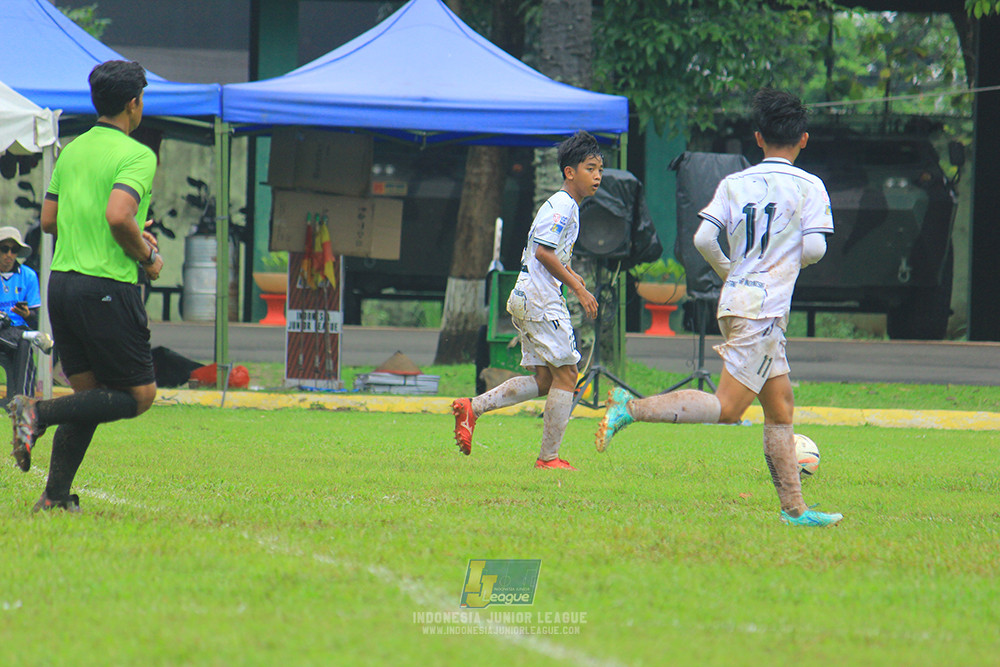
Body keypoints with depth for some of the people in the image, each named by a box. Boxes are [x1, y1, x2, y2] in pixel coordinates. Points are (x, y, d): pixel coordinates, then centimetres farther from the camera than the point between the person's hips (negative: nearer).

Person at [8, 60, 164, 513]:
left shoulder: (72, 150, 13)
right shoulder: (138, 156, -11)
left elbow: (49, 220, 17)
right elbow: (118, 215, -25)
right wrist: (147, 254, -7)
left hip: (61, 283, 8)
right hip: (107, 286, -8)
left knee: (89, 393, 13)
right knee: (139, 395, 1)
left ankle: (56, 496, 4)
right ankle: (38, 414, -14)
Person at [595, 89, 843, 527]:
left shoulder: (734, 184, 9)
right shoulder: (808, 187, -3)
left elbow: (704, 238, -1)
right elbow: (814, 248, -12)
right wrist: (789, 260, 10)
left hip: (736, 300, 7)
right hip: (764, 307, -7)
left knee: (781, 407, 12)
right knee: (726, 408, -10)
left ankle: (794, 508, 12)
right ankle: (632, 408, -23)